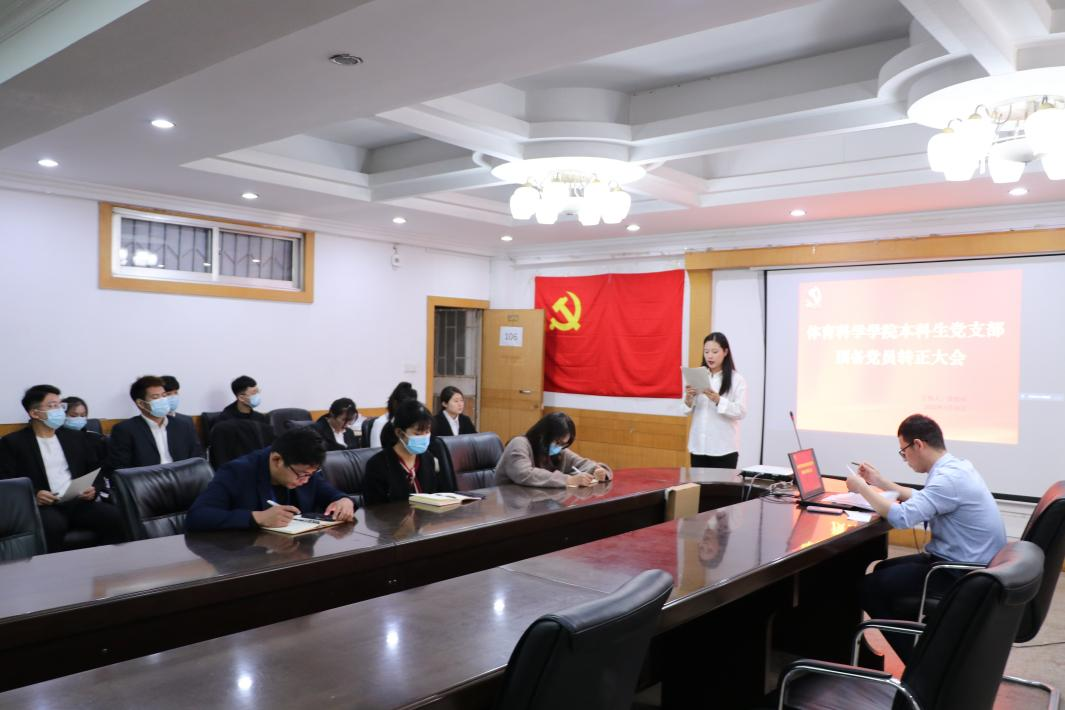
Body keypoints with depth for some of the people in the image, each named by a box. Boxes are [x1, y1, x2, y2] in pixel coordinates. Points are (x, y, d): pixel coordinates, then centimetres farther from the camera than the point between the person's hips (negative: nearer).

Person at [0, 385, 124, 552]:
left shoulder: (76, 437, 21)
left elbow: (96, 470, 21)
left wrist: (93, 489, -1)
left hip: (78, 502, 3)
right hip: (44, 506, -3)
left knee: (114, 516, -25)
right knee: (53, 525, -38)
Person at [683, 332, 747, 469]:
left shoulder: (737, 380, -2)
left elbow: (741, 412, -10)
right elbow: (687, 411, 8)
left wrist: (718, 400, -24)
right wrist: (688, 399, -13)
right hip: (699, 445, 3)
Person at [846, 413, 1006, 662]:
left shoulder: (949, 478, -25)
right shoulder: (954, 467, 8)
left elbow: (902, 517, -32)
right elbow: (920, 500, 24)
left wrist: (862, 488, -18)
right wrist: (880, 482, 19)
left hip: (963, 576, -10)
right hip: (967, 565, 10)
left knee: (869, 587, -8)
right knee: (883, 571, 20)